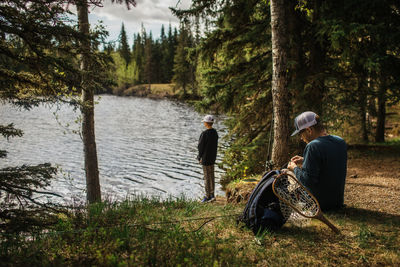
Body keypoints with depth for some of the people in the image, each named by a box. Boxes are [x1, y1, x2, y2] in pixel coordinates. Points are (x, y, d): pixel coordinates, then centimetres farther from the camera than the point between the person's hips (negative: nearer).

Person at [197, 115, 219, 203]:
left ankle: (208, 196, 6)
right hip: (213, 157, 8)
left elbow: (200, 146, -15)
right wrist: (213, 155, 15)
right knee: (211, 175, 15)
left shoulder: (204, 134, -21)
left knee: (207, 176, 0)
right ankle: (212, 194, 24)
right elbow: (215, 145, 8)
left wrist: (199, 157, -2)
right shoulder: (215, 132, 2)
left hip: (206, 157, -8)